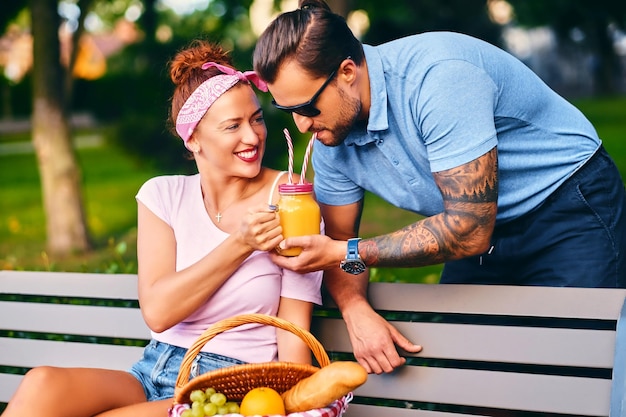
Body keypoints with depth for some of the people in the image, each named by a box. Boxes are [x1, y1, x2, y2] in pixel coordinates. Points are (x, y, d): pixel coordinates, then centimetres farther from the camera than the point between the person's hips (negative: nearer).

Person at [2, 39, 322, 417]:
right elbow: (157, 311, -7)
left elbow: (294, 334, -3)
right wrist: (239, 245, -15)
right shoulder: (164, 195, 6)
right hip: (155, 372, 4)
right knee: (43, 386, -29)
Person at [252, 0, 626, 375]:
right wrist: (357, 312, -20)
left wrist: (350, 254, -29)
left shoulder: (437, 77, -33)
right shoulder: (331, 135, -8)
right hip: (486, 227, 7)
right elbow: (339, 240, 1)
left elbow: (470, 231, -33)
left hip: (571, 207, -6)